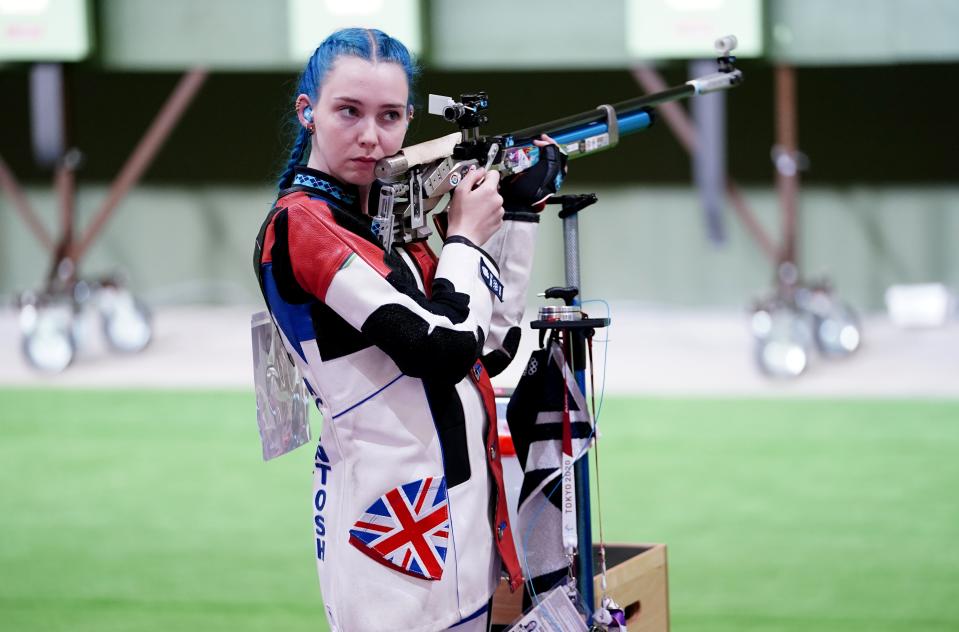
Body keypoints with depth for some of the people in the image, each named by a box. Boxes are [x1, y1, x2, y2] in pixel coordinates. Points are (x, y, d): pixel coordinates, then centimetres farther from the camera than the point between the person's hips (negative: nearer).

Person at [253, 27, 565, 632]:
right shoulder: (299, 224, -14)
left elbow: (493, 346, 15)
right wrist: (466, 235, -5)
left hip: (456, 503, 9)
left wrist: (520, 214, 10)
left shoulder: (384, 219, 12)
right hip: (396, 515, -9)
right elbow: (443, 350, -21)